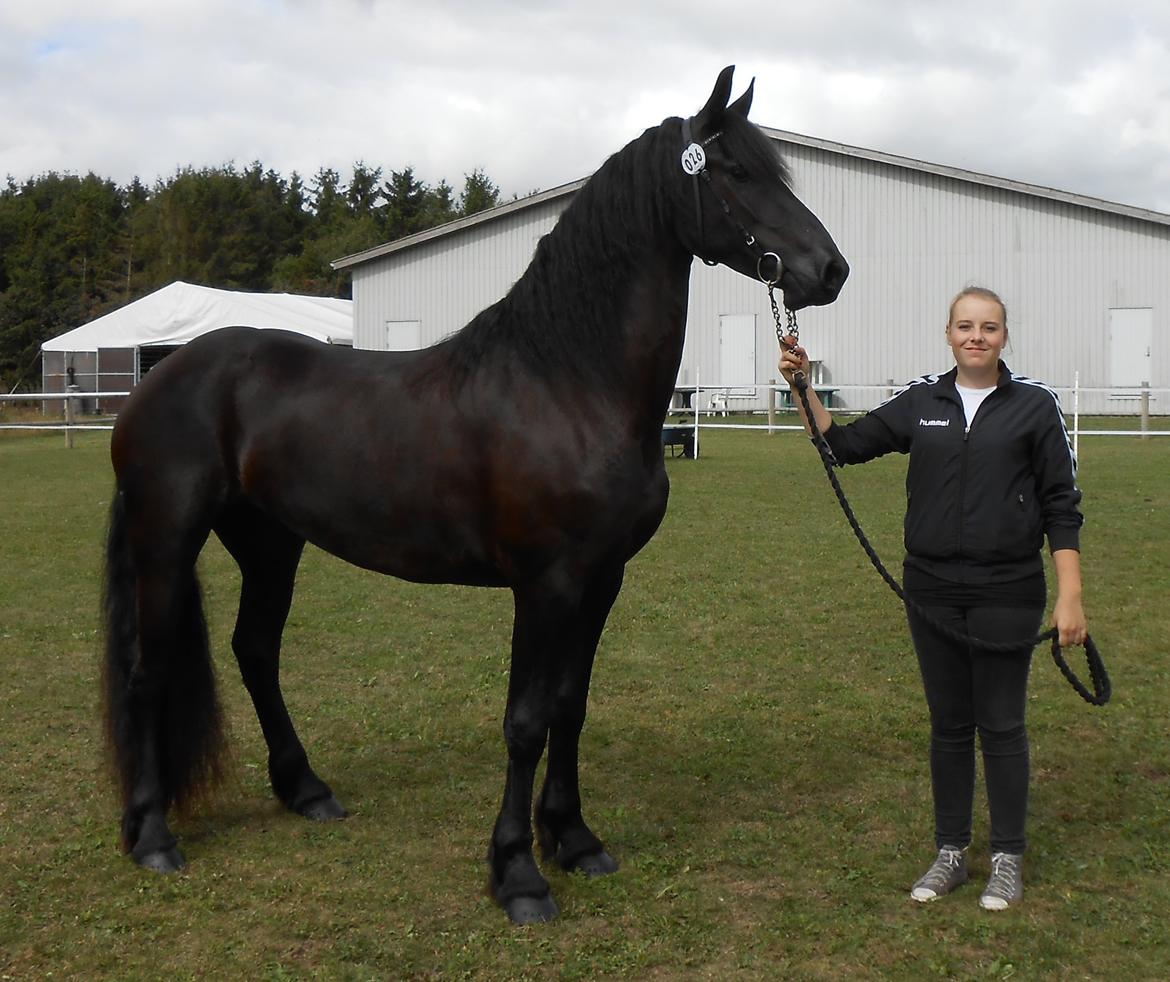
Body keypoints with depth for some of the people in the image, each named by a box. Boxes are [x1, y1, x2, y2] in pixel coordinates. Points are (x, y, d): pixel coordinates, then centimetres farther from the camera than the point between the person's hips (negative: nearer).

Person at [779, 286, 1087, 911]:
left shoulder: (1034, 406, -3)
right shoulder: (919, 402, 5)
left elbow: (1061, 507, -3)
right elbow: (844, 445, 11)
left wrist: (1070, 596, -9)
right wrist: (802, 389, -2)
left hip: (1007, 594, -3)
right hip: (932, 590, 3)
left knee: (1000, 725, 5)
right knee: (948, 723, 12)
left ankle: (1008, 858, 20)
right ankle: (950, 852, 24)